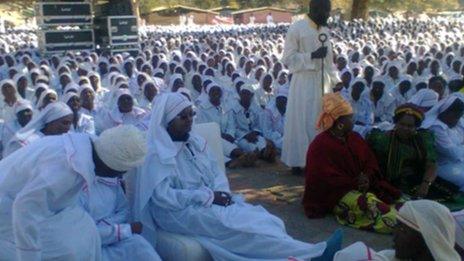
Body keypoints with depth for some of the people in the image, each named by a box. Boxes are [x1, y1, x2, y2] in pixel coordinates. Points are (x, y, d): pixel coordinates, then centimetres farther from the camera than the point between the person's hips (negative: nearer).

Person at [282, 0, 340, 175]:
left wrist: (335, 80, 12)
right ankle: (298, 161, 7)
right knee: (302, 123, -2)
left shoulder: (325, 30, 11)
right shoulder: (296, 29, -8)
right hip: (304, 83, -6)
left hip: (323, 82, 6)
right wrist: (312, 55, -19)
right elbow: (288, 58, -10)